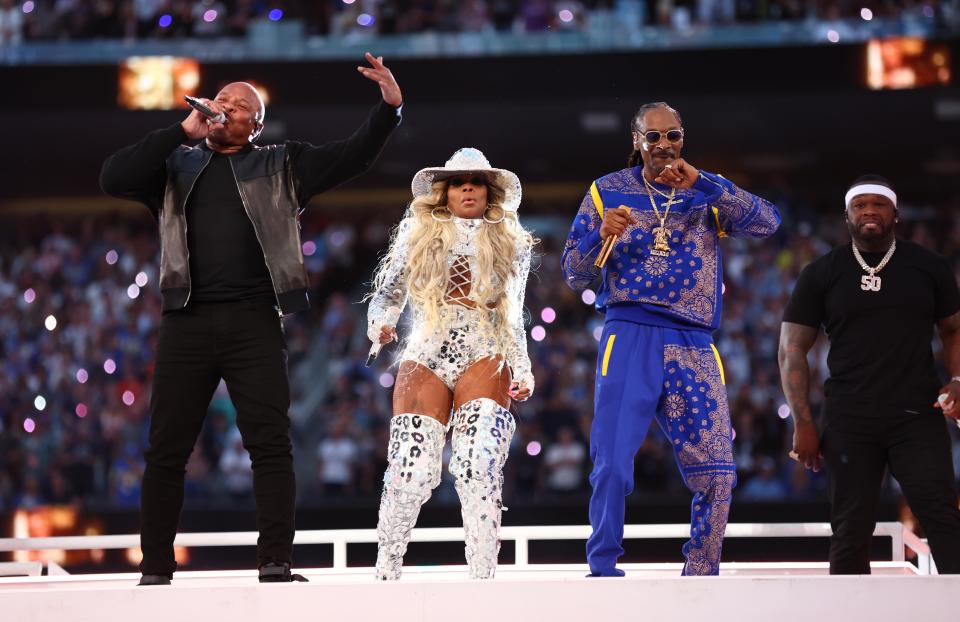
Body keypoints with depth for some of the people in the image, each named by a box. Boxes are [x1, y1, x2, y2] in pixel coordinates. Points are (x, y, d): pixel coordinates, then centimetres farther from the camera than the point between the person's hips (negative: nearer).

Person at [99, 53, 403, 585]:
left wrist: (389, 108, -5)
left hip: (254, 321, -1)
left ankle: (275, 566, -10)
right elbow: (113, 179, 2)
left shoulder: (281, 167, 16)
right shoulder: (175, 165, 17)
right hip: (187, 322, 1)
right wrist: (185, 130, -1)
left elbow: (351, 158, 10)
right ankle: (155, 572, 7)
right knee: (166, 450, 1)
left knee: (271, 443, -9)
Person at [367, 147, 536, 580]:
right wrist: (379, 323, -6)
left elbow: (513, 319, 17)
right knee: (411, 472, -11)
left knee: (480, 470, -19)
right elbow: (388, 292, 15)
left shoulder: (511, 244, 16)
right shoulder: (417, 232, 15)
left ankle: (482, 581, -18)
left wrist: (523, 370, 5)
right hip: (424, 360, 0)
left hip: (484, 360, 0)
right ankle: (386, 572, 7)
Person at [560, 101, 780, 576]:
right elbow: (574, 275, 8)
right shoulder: (608, 192, 10)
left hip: (693, 345, 2)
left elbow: (767, 223, -5)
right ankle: (602, 574, -1)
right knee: (612, 466, -13)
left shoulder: (708, 194, 13)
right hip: (629, 338, -2)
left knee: (717, 475, -2)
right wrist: (601, 237, -13)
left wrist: (703, 184, -14)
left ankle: (700, 578, 11)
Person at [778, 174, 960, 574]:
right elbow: (792, 349, 6)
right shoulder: (821, 274, 6)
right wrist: (803, 423, -1)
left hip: (917, 416, -1)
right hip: (849, 421, 1)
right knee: (851, 529, 3)